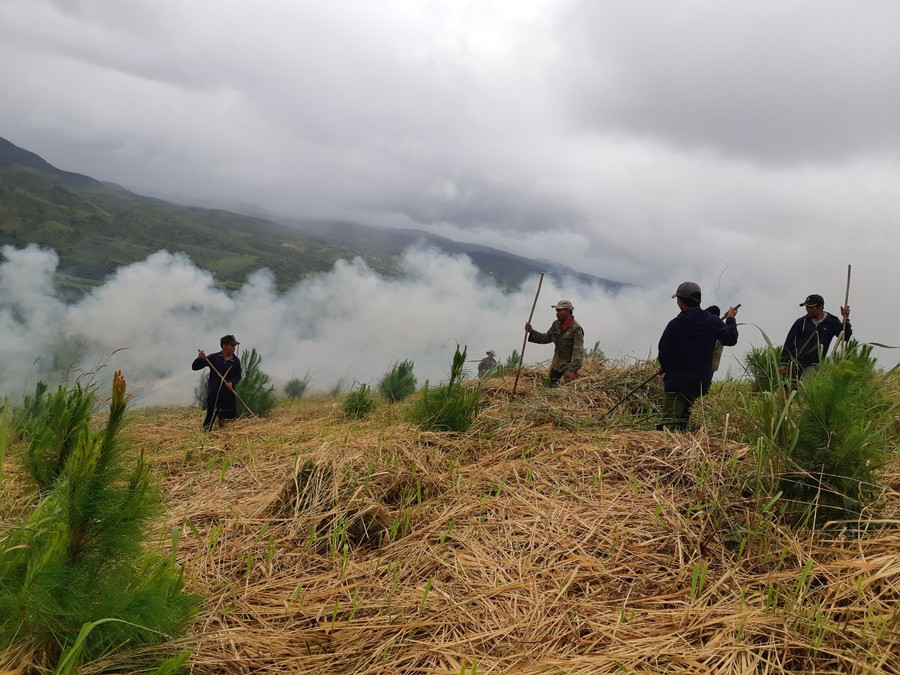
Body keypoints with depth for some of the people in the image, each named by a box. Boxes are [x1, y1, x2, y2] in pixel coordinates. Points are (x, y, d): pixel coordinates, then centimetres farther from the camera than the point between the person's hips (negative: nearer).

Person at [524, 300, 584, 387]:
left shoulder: (576, 329, -19)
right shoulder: (556, 324, 5)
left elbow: (578, 351, -23)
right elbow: (546, 338, 14)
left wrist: (572, 370, -28)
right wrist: (532, 332, 0)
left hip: (568, 366, -8)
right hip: (556, 365, 8)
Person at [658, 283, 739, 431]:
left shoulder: (674, 325, -16)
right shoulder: (713, 322, -1)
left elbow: (664, 354, -10)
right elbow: (731, 339, 15)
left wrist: (664, 368, 12)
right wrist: (730, 319, 33)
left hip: (677, 381, -6)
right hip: (702, 382, 6)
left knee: (670, 423, -9)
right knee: (682, 418, 24)